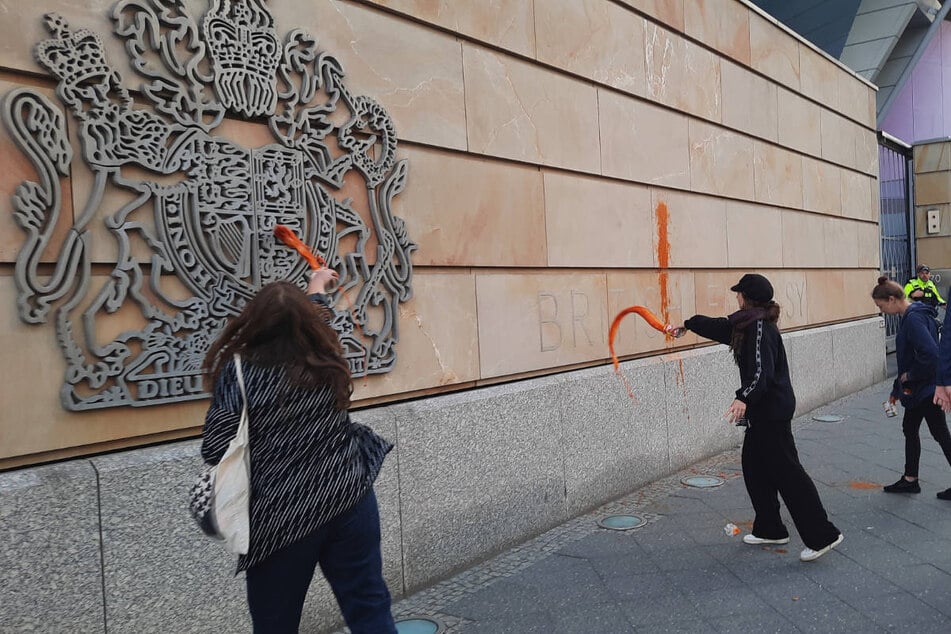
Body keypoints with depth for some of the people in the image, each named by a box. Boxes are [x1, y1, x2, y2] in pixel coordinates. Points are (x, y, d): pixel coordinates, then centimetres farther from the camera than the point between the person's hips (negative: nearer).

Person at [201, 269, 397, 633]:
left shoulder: (239, 371, -12)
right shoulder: (324, 360, 1)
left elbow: (214, 451, -13)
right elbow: (317, 320, 24)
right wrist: (316, 290, 43)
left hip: (281, 518, -3)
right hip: (350, 499, 3)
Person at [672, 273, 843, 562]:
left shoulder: (760, 327, -18)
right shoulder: (745, 324, 11)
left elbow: (761, 370, -30)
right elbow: (716, 326, 27)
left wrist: (744, 397, -43)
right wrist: (687, 324, 40)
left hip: (772, 412, -10)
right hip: (762, 411, 10)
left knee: (786, 472, -7)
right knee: (754, 468, 16)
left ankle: (822, 535, 0)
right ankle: (769, 529, 26)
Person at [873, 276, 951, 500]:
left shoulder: (914, 319, -23)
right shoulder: (910, 316, 9)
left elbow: (931, 354, -33)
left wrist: (910, 375, -17)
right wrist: (896, 389, 20)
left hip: (926, 389, -10)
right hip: (917, 389, 10)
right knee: (909, 429, 17)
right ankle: (910, 480, 28)